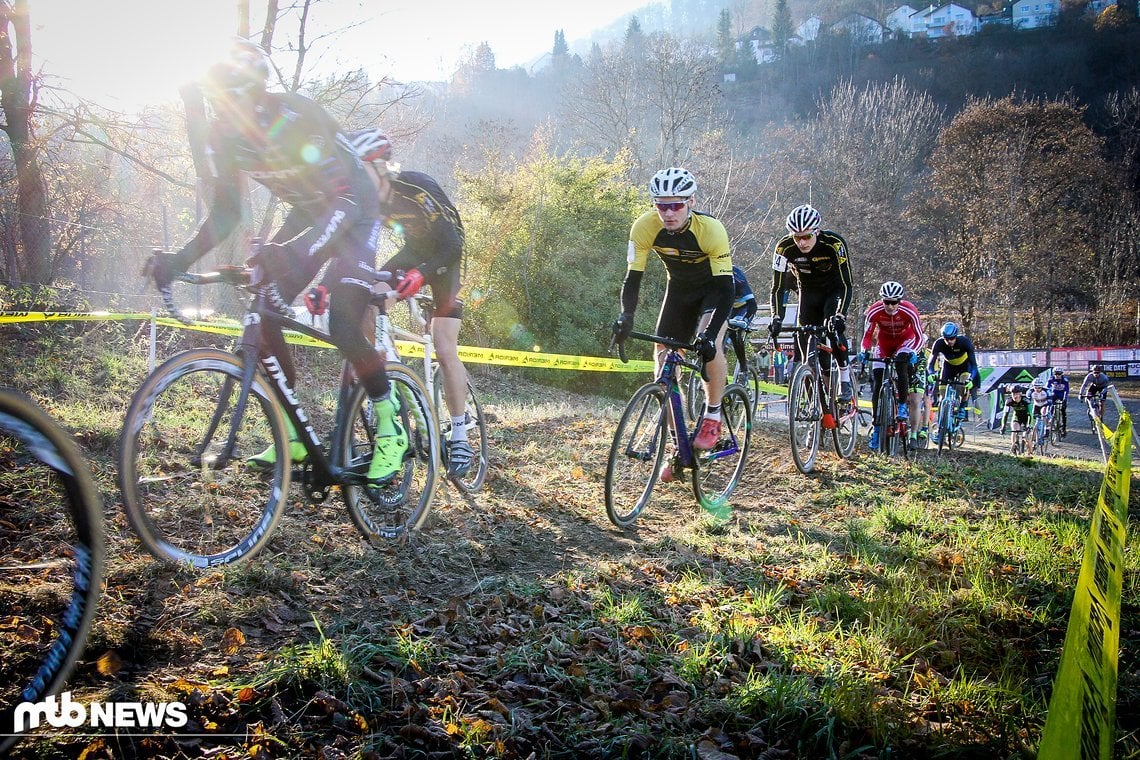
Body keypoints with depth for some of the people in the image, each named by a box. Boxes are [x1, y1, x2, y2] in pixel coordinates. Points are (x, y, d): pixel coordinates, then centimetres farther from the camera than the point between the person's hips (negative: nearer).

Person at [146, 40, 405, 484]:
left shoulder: (298, 118, -32)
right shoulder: (222, 136, -13)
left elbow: (344, 201, -38)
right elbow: (225, 211, -7)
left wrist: (291, 252, -54)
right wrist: (179, 260, -22)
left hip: (354, 211, -6)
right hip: (305, 214, 6)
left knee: (343, 328, -22)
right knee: (262, 315, -7)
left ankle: (391, 429, -2)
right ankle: (292, 436, 6)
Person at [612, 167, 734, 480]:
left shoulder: (711, 229, -34)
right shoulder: (645, 226, -26)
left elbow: (725, 289, -34)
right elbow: (633, 278, -21)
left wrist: (710, 333, -46)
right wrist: (626, 317, -39)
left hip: (714, 288, -3)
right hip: (679, 288, 4)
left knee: (710, 344, -31)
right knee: (663, 358, -4)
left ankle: (713, 416, -7)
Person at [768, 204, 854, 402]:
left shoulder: (834, 243, -32)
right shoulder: (784, 247, -26)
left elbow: (846, 284, -34)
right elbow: (778, 287, -26)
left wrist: (840, 315, -47)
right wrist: (776, 318, -39)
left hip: (834, 290, -3)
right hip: (808, 292, 3)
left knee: (834, 327, -27)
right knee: (805, 338, -9)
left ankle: (845, 377, -8)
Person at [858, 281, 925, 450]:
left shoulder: (909, 311, -30)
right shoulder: (874, 311, -27)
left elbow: (919, 337, -23)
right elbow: (867, 335, -17)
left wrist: (913, 352, -41)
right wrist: (865, 351, -36)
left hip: (905, 340, -1)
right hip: (884, 342, 1)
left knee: (901, 363, -34)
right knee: (877, 382, -9)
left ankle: (903, 405, -15)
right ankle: (876, 428, -5)